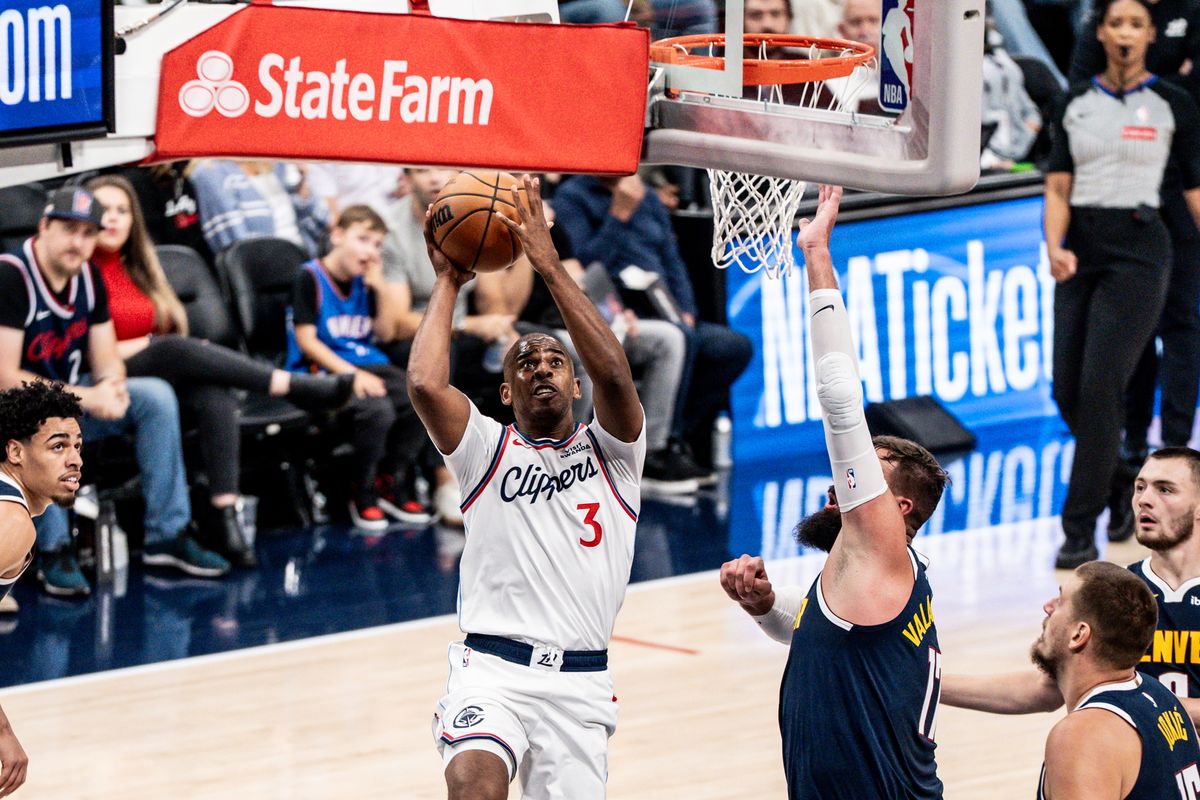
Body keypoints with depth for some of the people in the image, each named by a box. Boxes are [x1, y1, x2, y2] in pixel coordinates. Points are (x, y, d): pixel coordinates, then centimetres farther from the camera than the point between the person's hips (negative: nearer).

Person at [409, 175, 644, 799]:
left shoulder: (611, 452, 11)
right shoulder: (488, 451, 11)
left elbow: (613, 374, -10)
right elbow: (425, 385, -9)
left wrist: (549, 265, -9)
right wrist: (447, 283, 2)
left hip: (579, 683, 2)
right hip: (493, 667, -2)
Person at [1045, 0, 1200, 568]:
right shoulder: (1076, 104, 9)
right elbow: (1058, 187, 6)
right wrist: (1055, 247, -10)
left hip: (1137, 249, -4)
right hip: (1081, 250, 4)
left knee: (1100, 386, -14)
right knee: (1068, 390, 1)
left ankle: (1081, 530, -10)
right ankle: (1122, 480, 27)